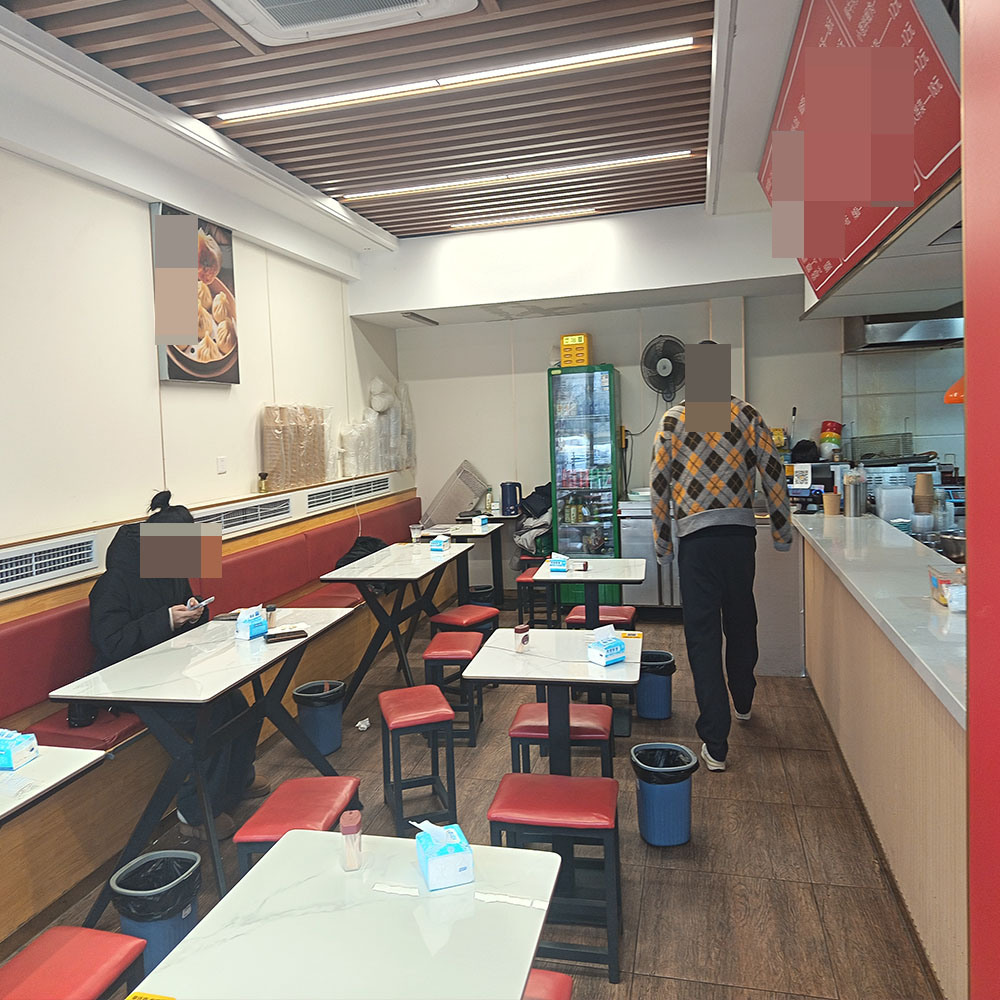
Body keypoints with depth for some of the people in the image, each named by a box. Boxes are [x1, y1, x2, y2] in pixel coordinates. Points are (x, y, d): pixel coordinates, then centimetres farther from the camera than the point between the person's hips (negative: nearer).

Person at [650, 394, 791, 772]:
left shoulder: (673, 419, 1)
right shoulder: (747, 414, 4)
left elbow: (658, 486, 1)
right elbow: (774, 472, 5)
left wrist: (662, 545, 9)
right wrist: (781, 531, 14)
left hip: (696, 538, -2)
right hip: (740, 532, 3)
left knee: (703, 634, 2)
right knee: (741, 620, 22)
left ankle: (715, 745, 3)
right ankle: (743, 702, 46)